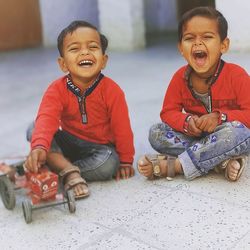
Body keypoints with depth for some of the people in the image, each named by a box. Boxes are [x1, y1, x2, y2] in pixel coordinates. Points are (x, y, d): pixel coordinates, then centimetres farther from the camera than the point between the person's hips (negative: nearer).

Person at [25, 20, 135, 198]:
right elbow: (46, 120, -33)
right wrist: (39, 147, -53)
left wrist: (126, 161, -3)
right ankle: (71, 173, -29)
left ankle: (57, 168, -20)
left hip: (100, 147, -1)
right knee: (33, 130, -21)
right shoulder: (57, 90, -16)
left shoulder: (112, 91, -19)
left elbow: (122, 128, -11)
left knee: (109, 164, -34)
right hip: (68, 143, 2)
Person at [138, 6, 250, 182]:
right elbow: (168, 112, -4)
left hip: (226, 134, -3)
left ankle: (172, 165, -30)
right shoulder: (180, 77, -7)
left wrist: (219, 117, -32)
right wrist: (187, 121, -25)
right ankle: (222, 160, -27)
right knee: (156, 133, -16)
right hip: (195, 136, 4)